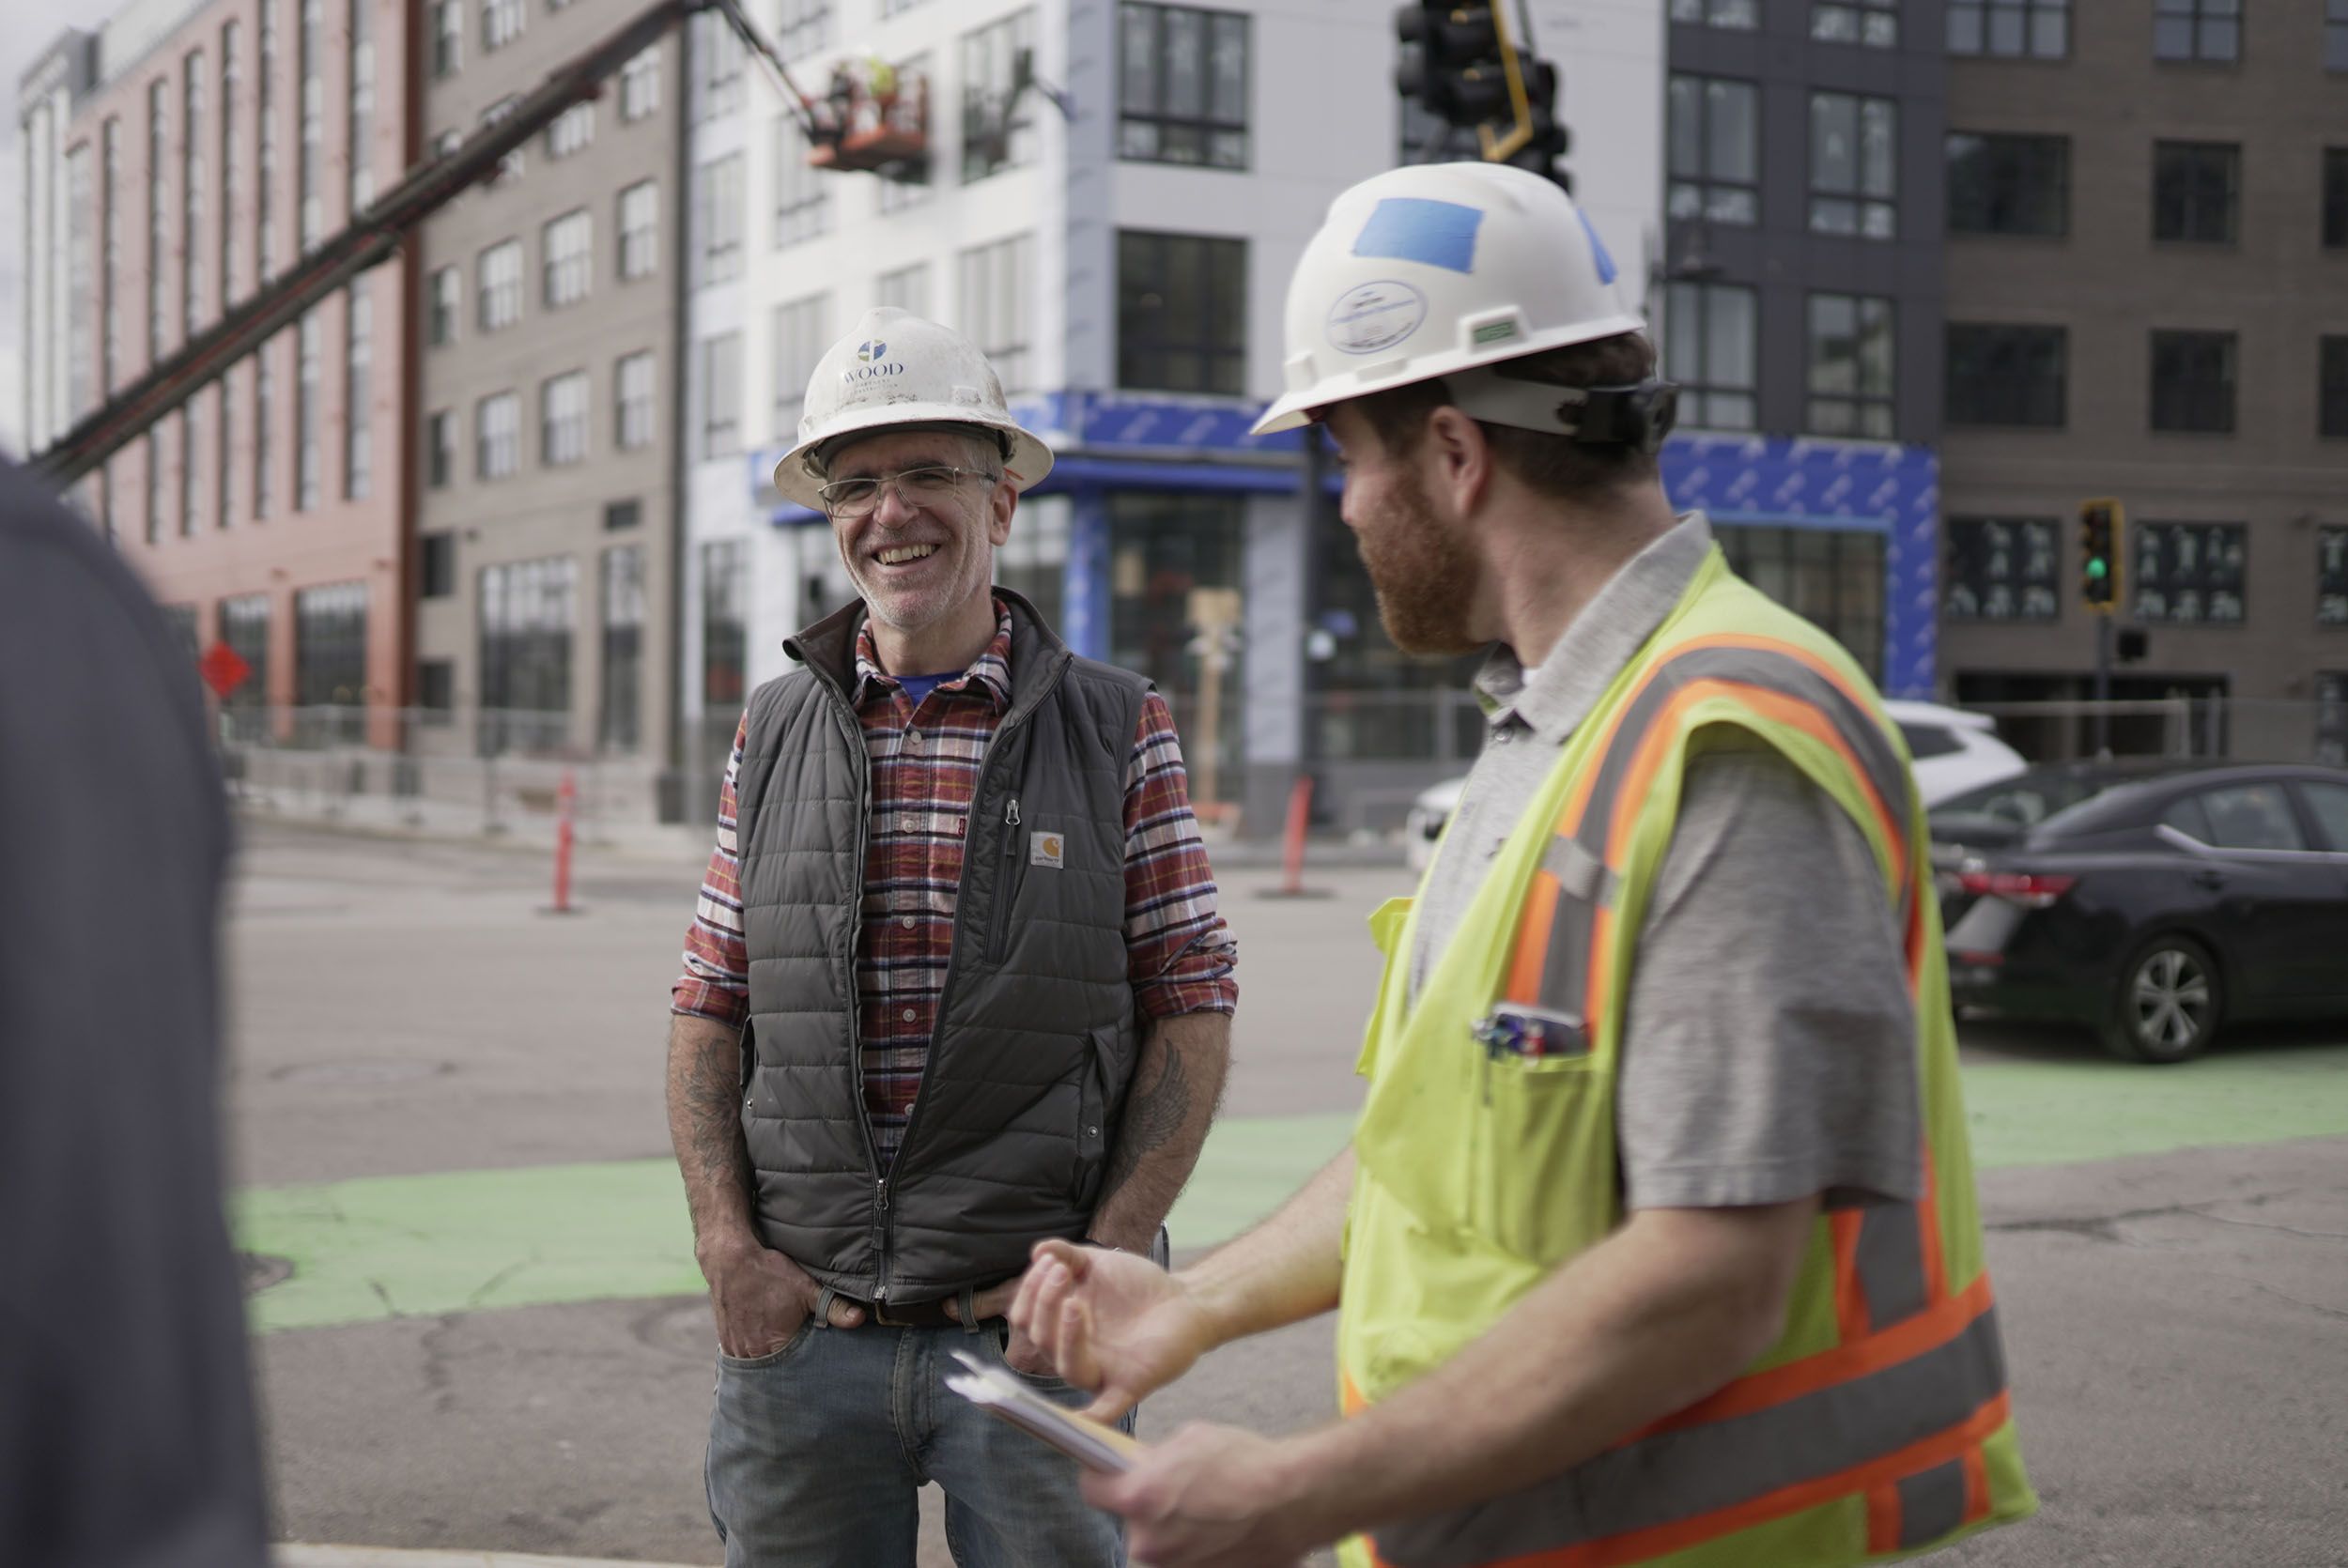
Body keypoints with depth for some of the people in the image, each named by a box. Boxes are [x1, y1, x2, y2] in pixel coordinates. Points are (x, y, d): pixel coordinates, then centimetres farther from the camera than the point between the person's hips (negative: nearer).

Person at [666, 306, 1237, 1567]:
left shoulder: (1119, 731, 1)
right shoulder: (774, 733, 8)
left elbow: (1192, 1009, 0)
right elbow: (708, 1010, 9)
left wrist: (1108, 1261, -8)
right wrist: (725, 1241, -2)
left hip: (1029, 1330, -2)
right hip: (796, 1319, 2)